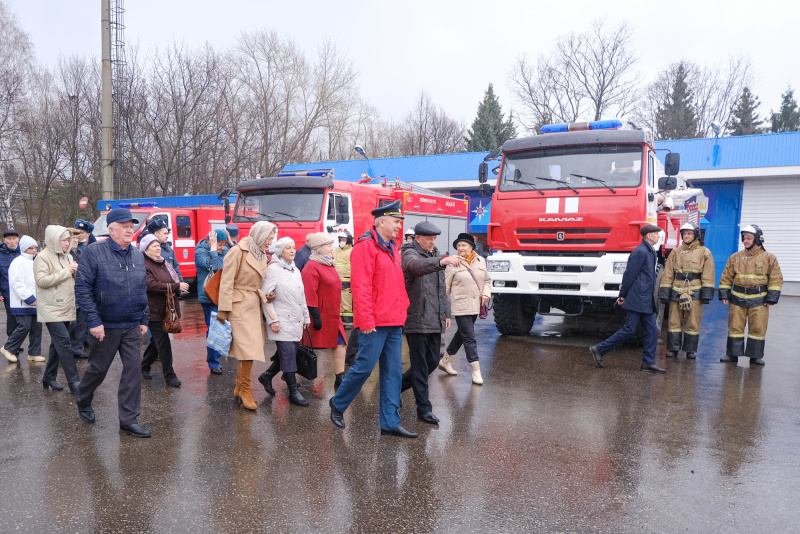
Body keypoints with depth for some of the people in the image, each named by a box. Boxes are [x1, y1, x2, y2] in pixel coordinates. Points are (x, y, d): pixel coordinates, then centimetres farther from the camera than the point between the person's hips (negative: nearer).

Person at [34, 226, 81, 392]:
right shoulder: (43, 257, -8)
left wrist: (76, 271, -3)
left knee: (58, 344, 12)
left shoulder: (67, 256, 14)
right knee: (64, 342, -13)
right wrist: (66, 271, -17)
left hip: (66, 308, 8)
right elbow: (41, 281, -19)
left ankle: (49, 377, 23)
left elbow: (75, 280, 19)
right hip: (51, 308, -7)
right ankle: (73, 381, -11)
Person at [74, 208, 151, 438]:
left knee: (133, 371, 1)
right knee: (98, 368, 12)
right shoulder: (94, 252, -10)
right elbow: (82, 288, -13)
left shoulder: (138, 255, 7)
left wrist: (144, 319, 10)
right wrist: (94, 321, -17)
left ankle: (129, 420, 10)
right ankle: (83, 401, 42)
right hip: (105, 326, -4)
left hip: (132, 327, 4)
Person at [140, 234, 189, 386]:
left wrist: (180, 286, -6)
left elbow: (175, 280, 19)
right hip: (154, 310, -8)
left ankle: (144, 366, 34)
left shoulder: (164, 263, 17)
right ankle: (169, 375, 2)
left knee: (157, 341, 17)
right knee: (163, 343, -5)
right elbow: (152, 285, -23)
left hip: (167, 309, 9)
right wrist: (176, 287, -23)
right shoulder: (144, 265, -12)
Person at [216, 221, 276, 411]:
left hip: (255, 306, 8)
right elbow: (226, 282, -12)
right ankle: (245, 392, 1)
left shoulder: (262, 255, 15)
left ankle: (239, 390, 19)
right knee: (248, 348, -11)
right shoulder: (237, 251, -9)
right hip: (240, 305, -8)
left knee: (250, 350, 8)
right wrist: (223, 309, -15)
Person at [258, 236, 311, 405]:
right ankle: (293, 392, 2)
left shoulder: (295, 270, 16)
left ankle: (267, 376, 29)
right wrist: (273, 319, -16)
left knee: (293, 352, 9)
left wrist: (305, 317, 19)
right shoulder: (273, 269, -7)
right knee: (288, 354, -7)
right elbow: (265, 296, -12)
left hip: (296, 321, 8)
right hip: (282, 322, -8)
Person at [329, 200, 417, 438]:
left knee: (393, 371, 8)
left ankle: (390, 423, 14)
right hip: (374, 323, -9)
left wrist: (403, 309, 12)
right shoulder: (366, 246, -10)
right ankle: (338, 403, 23)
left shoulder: (392, 248, 17)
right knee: (364, 366, -1)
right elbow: (360, 287, -17)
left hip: (394, 322, 9)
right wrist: (366, 321, -19)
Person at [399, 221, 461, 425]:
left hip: (435, 321, 8)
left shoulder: (435, 256, 18)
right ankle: (424, 409, 9)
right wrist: (442, 261, -50)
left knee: (432, 362, 14)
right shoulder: (410, 253, -8)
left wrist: (446, 313, 19)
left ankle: (397, 385, 31)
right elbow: (416, 265, -35)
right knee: (420, 366, -1)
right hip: (416, 320, -8)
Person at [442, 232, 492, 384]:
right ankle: (476, 371, 1)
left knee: (461, 335, 17)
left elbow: (487, 280, 18)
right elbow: (445, 286, -4)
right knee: (469, 338, -7)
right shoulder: (453, 264, -5)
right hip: (461, 306, -6)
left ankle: (445, 361, 34)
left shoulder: (480, 261, 8)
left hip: (475, 306, 6)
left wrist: (486, 293, 0)